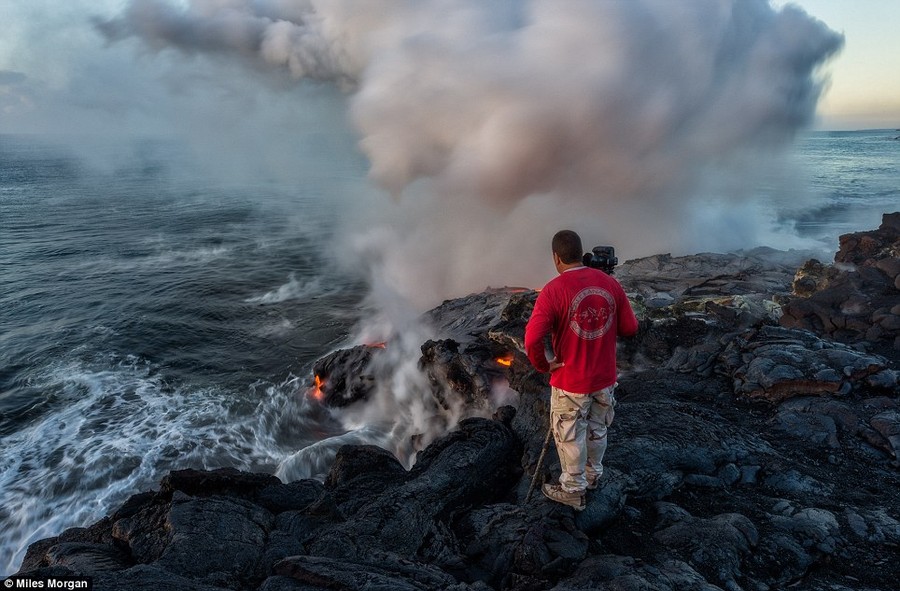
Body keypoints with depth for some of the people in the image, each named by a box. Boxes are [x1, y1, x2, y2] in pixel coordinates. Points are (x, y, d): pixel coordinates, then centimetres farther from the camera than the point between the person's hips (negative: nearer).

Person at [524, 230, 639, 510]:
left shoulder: (554, 290, -20)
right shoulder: (610, 283, -5)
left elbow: (533, 338, -28)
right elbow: (630, 327, 2)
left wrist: (543, 365, -11)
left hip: (570, 382, -5)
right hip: (604, 378, 5)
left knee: (570, 437, 15)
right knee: (597, 429, 25)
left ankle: (573, 490, 32)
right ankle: (593, 474, 47)